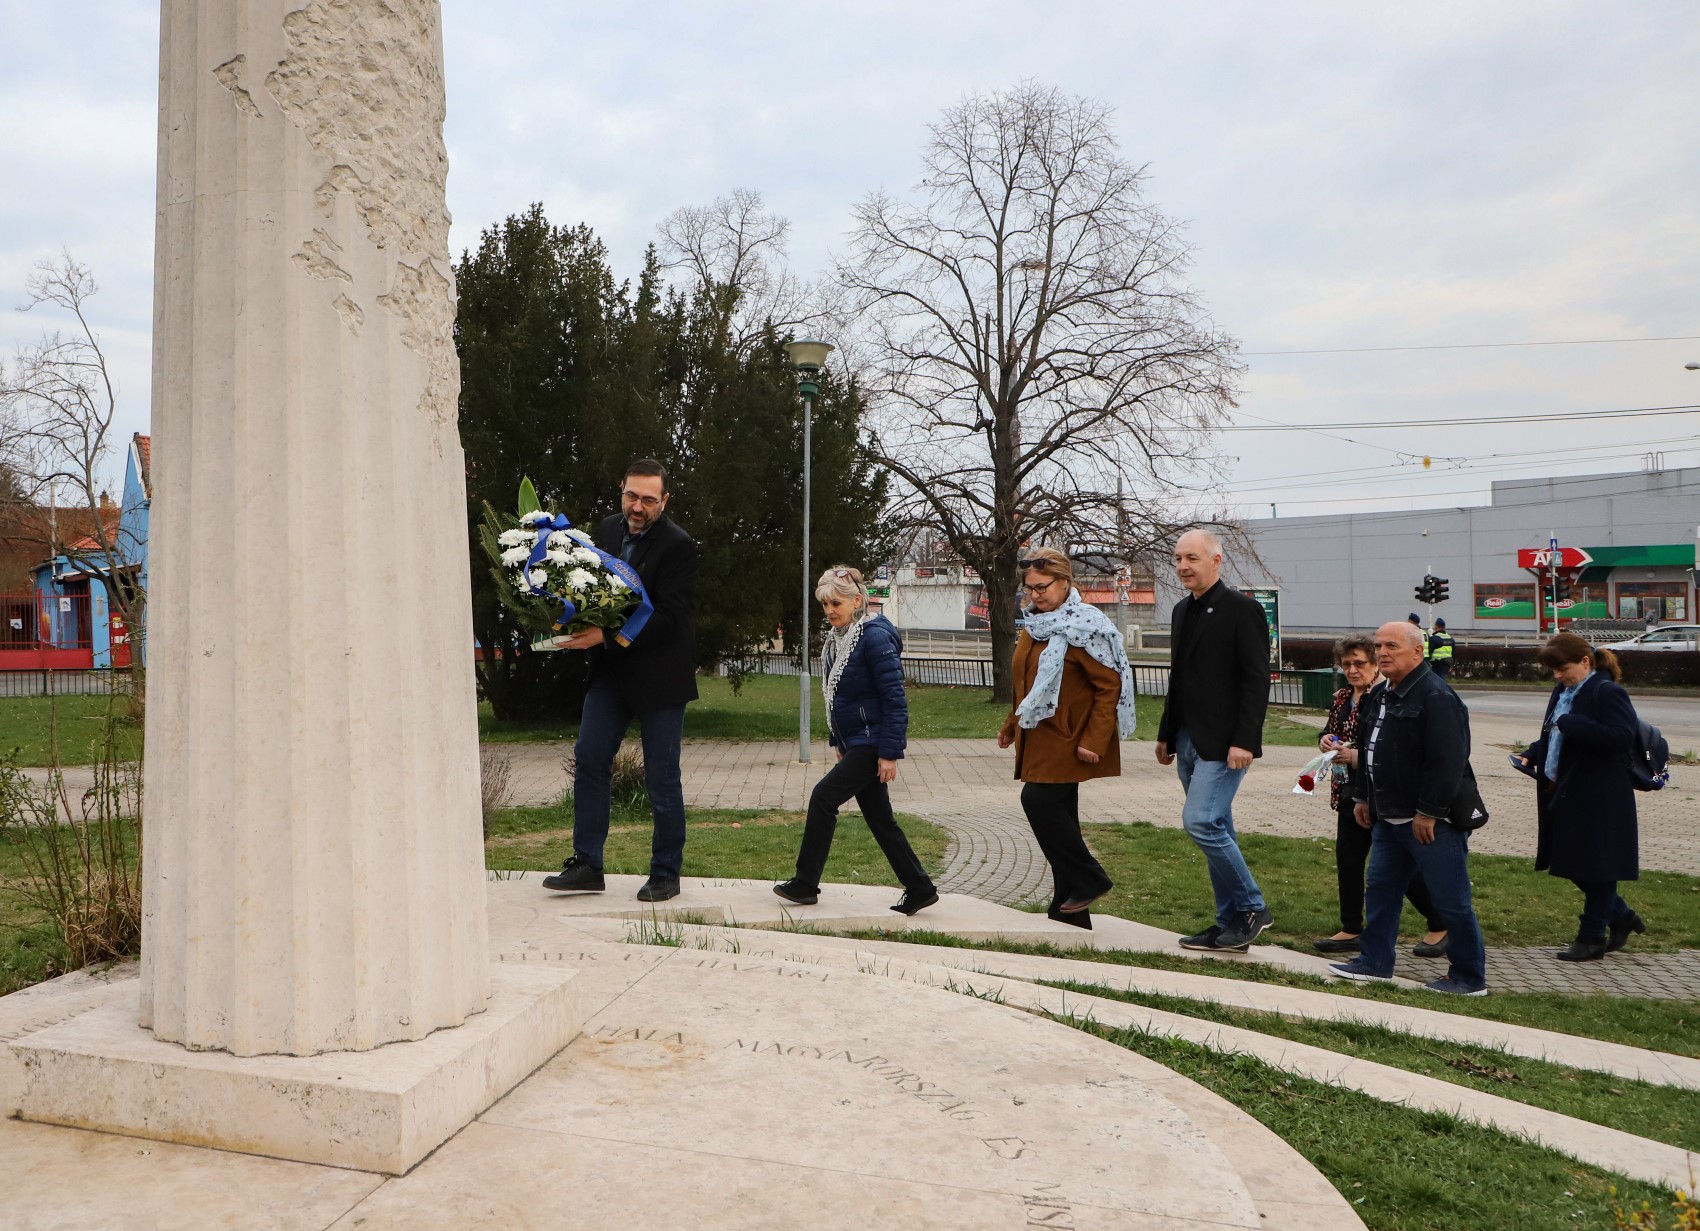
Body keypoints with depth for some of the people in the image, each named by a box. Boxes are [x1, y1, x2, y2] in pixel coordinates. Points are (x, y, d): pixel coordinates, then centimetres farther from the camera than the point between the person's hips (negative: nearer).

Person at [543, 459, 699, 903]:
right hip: (611, 669, 6)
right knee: (589, 759, 3)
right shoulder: (607, 530, 6)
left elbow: (668, 617, -20)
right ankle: (586, 865, 12)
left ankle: (665, 873, 16)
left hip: (658, 674, -6)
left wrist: (607, 636, -27)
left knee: (662, 776, 2)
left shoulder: (678, 546, -15)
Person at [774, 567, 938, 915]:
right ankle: (919, 889, 19)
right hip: (855, 742, 9)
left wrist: (890, 753, -20)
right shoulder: (836, 639, 11)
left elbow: (895, 700, -18)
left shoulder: (875, 637, -16)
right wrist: (837, 741, 20)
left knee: (823, 797, -11)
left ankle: (806, 884, -2)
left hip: (872, 742, -9)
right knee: (879, 819, 10)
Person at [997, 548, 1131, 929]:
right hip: (1041, 737, 8)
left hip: (1067, 739, -8)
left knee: (1039, 799, -17)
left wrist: (1094, 740, -21)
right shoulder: (1034, 627, 13)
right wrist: (1011, 726, 24)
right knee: (1057, 812, 8)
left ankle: (1088, 880, -1)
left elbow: (1110, 686, -15)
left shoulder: (1084, 628, -12)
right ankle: (1070, 911, 15)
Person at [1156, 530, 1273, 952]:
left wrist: (1244, 741, -20)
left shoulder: (1242, 609, -9)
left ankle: (1252, 908, 2)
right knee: (1215, 830, 11)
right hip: (1188, 741, 8)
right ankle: (1232, 923, 19)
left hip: (1222, 742, -8)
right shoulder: (1183, 610, 15)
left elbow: (1256, 679, -14)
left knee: (1201, 822, -15)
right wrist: (1167, 735, 19)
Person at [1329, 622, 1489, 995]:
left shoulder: (1436, 696, -17)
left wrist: (1428, 813, -23)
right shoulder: (1379, 695, 13)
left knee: (1451, 901, 1)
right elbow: (1369, 751, 23)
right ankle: (1375, 961, 25)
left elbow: (1447, 761, -23)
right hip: (1390, 819, 10)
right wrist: (1362, 796, 20)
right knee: (1380, 890, 15)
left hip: (1432, 821, -9)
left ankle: (1470, 978, 13)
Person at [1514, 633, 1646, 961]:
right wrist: (1532, 755, 8)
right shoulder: (1563, 691, 12)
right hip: (1564, 796, 9)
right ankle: (1620, 916, 36)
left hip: (1597, 802, -9)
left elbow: (1620, 737, -29)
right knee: (1574, 865, 17)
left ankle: (1592, 939, 15)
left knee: (1595, 867, 3)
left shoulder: (1607, 693, -16)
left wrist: (1568, 723, -29)